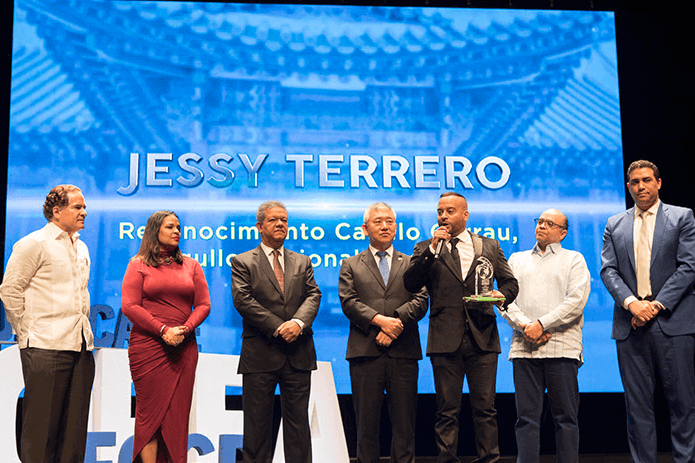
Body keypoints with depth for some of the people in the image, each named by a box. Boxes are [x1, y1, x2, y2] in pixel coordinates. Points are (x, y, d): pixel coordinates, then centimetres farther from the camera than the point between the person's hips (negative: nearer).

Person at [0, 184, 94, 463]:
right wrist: (25, 331, -5)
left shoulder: (82, 248, 19)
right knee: (42, 424, -3)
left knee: (75, 425, 9)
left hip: (81, 345, 7)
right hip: (46, 346, -7)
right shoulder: (34, 244, -4)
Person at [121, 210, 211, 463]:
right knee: (150, 412, -3)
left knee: (178, 413, 2)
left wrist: (185, 329, -8)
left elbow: (203, 304, 9)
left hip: (183, 348, 3)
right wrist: (162, 330, -13)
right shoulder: (139, 264, 5)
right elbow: (129, 306, -4)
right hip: (147, 346, -3)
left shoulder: (190, 265, 14)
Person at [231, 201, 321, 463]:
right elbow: (243, 300, -7)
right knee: (257, 422, 4)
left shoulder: (303, 262, 16)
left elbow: (313, 295, 4)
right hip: (260, 354, -3)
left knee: (298, 421, 6)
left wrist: (298, 322, -16)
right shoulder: (243, 262, 5)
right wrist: (278, 328, -14)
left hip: (298, 354, 3)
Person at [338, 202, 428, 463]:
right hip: (365, 351, -1)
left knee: (404, 422, 4)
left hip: (403, 352, 1)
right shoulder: (351, 266, 13)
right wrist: (380, 320, -15)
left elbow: (421, 301, 3)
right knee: (367, 422, 3)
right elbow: (349, 302, -1)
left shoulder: (411, 264, 15)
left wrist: (396, 322, -14)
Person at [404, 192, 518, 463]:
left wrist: (503, 295, -5)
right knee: (447, 411, 3)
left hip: (483, 339, 1)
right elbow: (410, 284, -5)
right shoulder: (426, 249, 9)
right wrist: (433, 249, -12)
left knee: (485, 408, 4)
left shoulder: (490, 247, 13)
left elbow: (510, 281, 18)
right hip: (445, 341, -1)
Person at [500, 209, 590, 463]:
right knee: (526, 416, 0)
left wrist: (542, 324, -10)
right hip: (524, 347, 2)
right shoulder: (516, 259, 20)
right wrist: (524, 327, -8)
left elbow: (576, 300, -2)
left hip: (562, 348, -2)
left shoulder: (574, 259, 12)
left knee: (566, 416, -1)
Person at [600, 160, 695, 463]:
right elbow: (608, 270, 5)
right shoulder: (614, 225, 14)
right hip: (630, 324, 2)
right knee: (637, 404, 5)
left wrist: (657, 304, -11)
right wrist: (631, 303, -11)